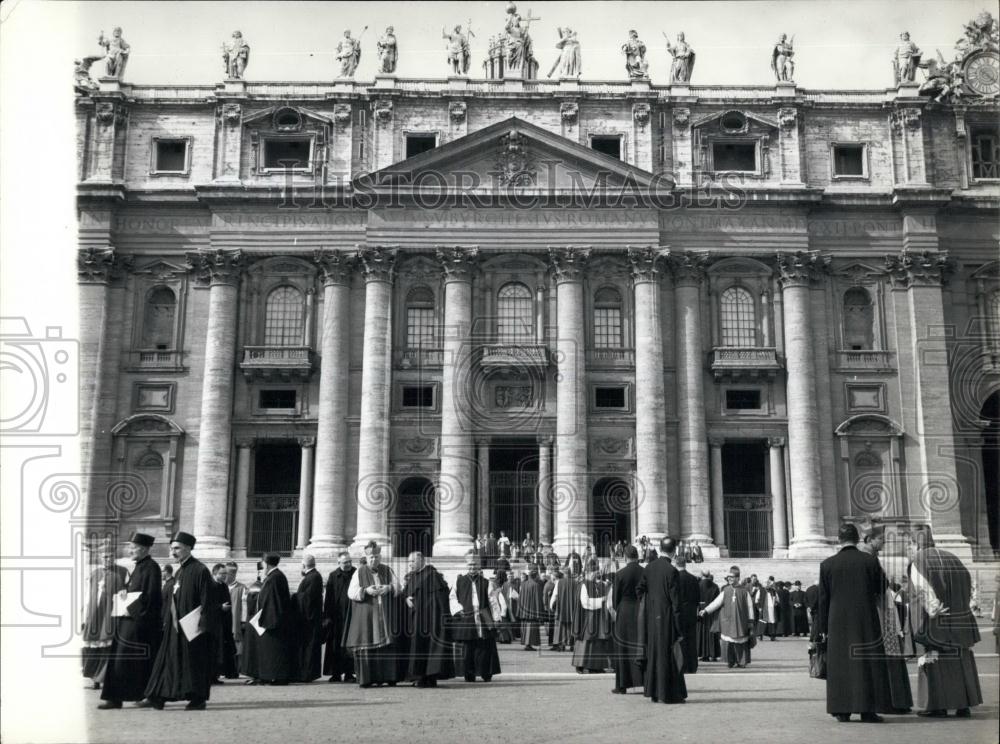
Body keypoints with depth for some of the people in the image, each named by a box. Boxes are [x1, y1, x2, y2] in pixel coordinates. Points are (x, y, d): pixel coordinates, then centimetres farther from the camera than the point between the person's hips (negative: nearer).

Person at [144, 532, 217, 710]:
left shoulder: (199, 570, -12)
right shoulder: (178, 572, 14)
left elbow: (207, 600, -15)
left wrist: (202, 623, -19)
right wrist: (169, 621, 13)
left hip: (193, 625, -8)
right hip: (176, 625, 8)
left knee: (194, 660, -2)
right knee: (170, 658, 5)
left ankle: (198, 699, 6)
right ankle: (159, 696, 5)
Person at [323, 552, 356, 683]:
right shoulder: (333, 576, 5)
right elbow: (328, 597, 4)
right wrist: (327, 617, -2)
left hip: (351, 615, -1)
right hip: (336, 616, 1)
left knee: (349, 646, -2)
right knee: (335, 646, 3)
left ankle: (349, 673, 4)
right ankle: (336, 673, 10)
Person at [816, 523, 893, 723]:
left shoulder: (827, 564, -1)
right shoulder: (870, 561, -4)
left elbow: (823, 599, 2)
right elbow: (882, 590, 6)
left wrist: (823, 628, 8)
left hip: (838, 622, 1)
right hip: (866, 621, -1)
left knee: (840, 664, 7)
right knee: (867, 663, 4)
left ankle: (842, 711, 7)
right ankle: (868, 709, 3)